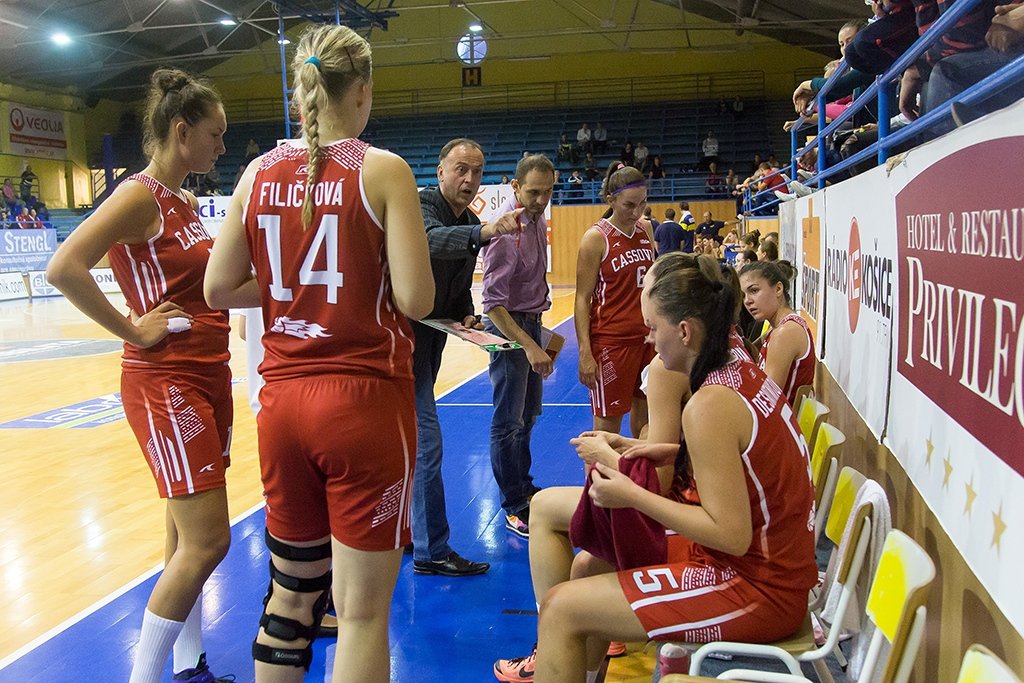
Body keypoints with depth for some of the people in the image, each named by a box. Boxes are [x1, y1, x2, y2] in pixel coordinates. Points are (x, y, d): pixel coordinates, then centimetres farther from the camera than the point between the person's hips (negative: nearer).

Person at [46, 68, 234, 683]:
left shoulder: (186, 202, 14)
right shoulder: (140, 196, -13)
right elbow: (64, 268, -25)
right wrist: (132, 330, -18)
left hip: (209, 375, 9)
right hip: (166, 383, -9)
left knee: (190, 536, 14)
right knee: (206, 541, -9)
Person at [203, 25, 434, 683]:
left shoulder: (260, 172, 5)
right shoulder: (383, 170, -8)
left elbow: (219, 289, 7)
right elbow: (415, 300, -14)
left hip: (283, 400, 5)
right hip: (365, 400, -5)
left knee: (289, 592, 20)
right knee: (363, 609, 6)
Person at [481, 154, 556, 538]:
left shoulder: (537, 220, 4)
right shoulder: (506, 228, -22)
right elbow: (494, 303, -24)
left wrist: (538, 334, 14)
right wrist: (528, 346, -28)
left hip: (532, 321, 9)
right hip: (508, 326, -9)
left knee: (529, 413, 19)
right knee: (509, 421, 0)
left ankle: (524, 487, 35)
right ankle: (514, 506, 12)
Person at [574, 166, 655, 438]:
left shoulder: (645, 230, 6)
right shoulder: (596, 238, -11)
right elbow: (582, 299, -12)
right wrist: (585, 353, -17)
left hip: (648, 337, 6)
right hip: (612, 341, -6)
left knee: (644, 416, 14)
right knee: (608, 422, 2)